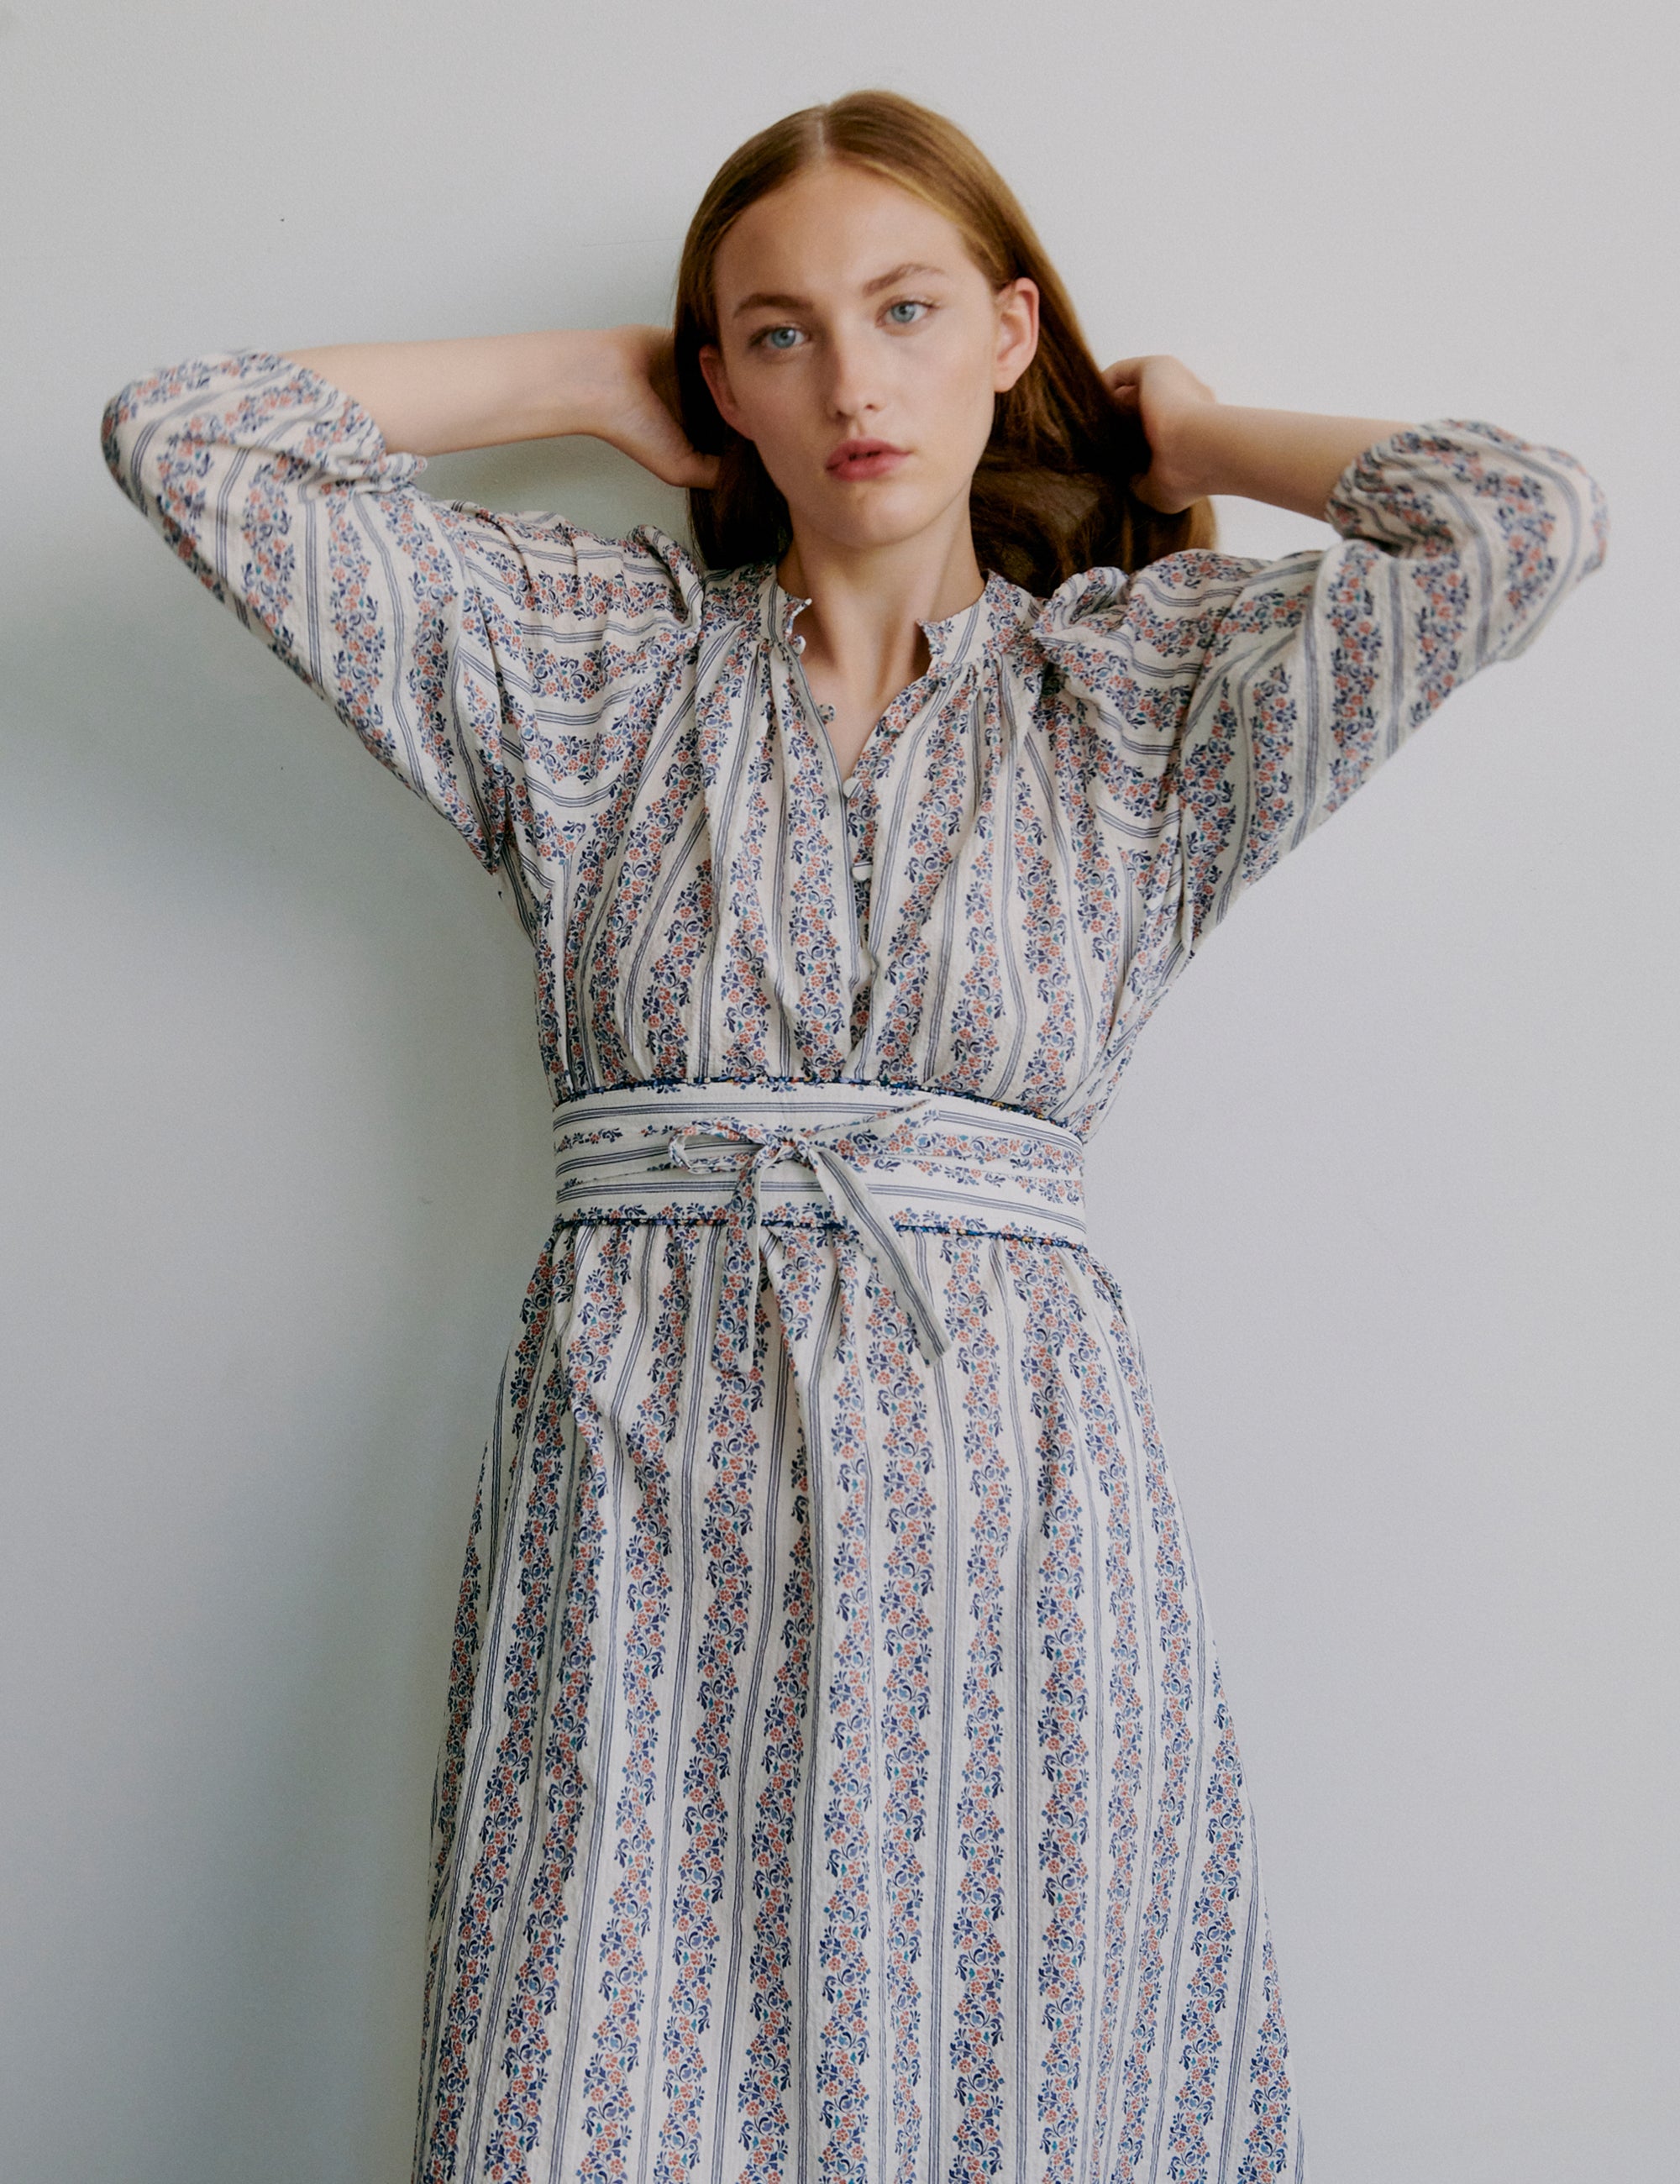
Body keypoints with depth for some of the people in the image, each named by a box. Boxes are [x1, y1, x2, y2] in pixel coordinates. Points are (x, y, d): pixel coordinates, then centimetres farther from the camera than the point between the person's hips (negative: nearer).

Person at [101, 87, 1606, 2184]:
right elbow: (183, 437, 7)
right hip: (638, 1479, 0)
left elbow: (1525, 517, -3)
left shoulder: (1142, 692, 9)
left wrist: (1188, 434, 12)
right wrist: (580, 380, 14)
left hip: (1003, 1478, 0)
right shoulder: (588, 661, 10)